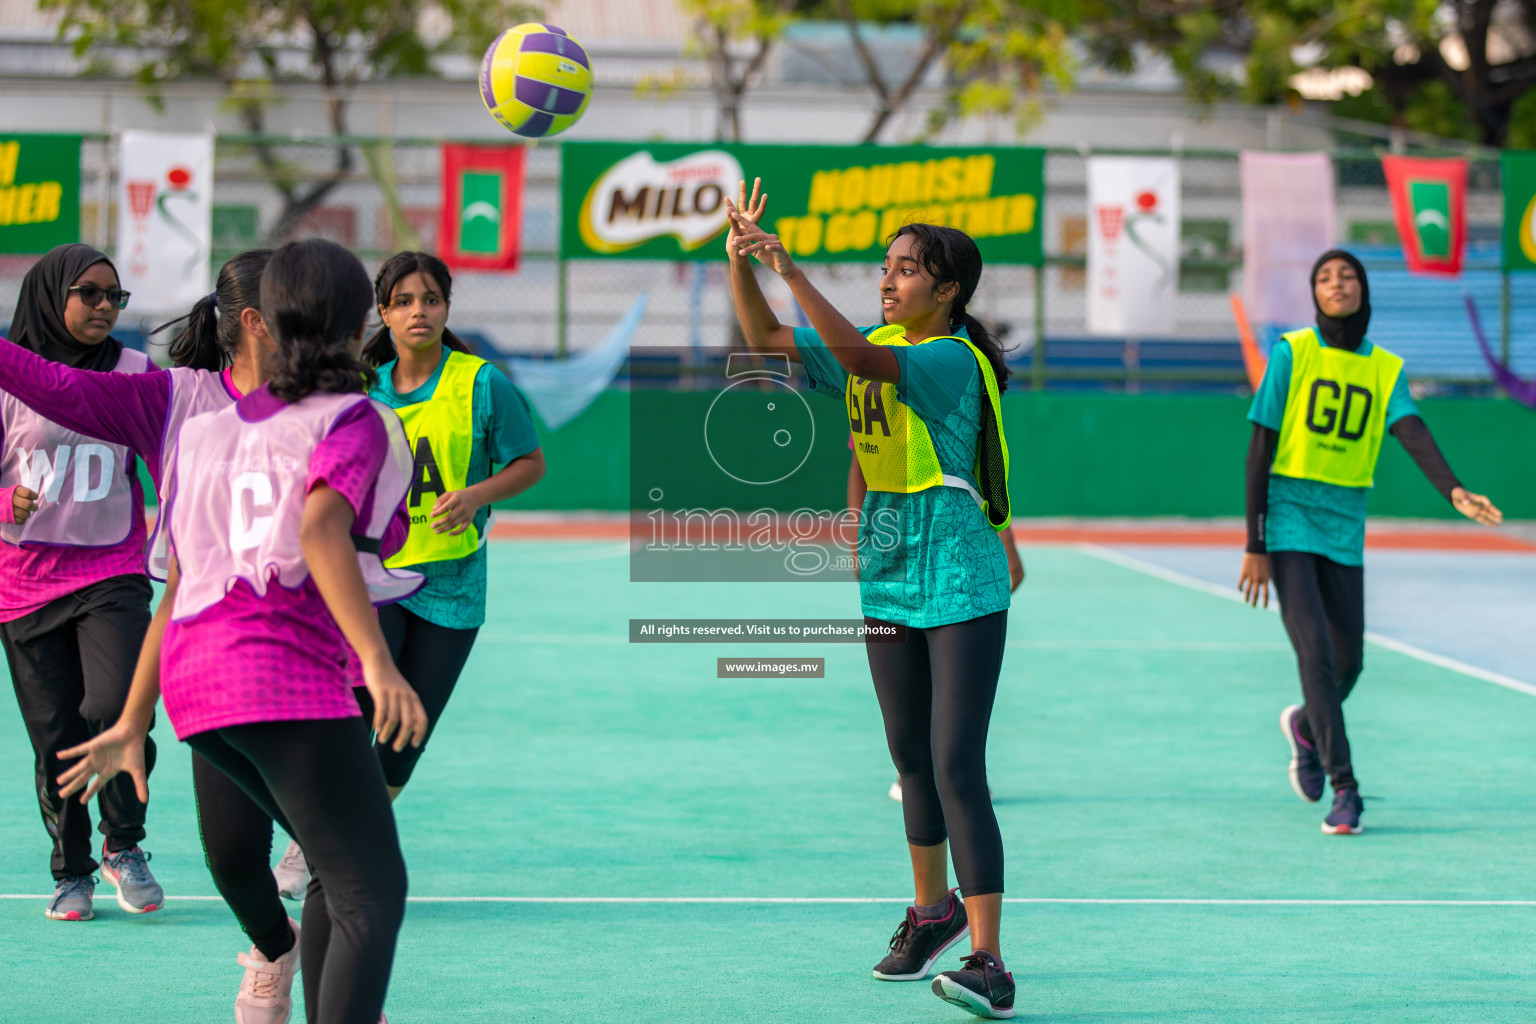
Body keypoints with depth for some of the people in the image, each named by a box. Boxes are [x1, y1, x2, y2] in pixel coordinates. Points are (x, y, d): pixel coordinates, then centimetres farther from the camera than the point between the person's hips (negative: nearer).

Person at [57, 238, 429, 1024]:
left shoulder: (213, 429, 19)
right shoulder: (354, 422, -1)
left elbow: (177, 589, 20)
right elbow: (320, 531, -21)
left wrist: (132, 725, 22)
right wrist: (378, 663, -29)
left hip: (196, 673, 8)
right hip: (288, 673, -8)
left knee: (342, 871, 21)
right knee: (372, 892, -10)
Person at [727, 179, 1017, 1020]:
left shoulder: (952, 359, -16)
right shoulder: (874, 345, 8)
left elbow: (860, 357, -32)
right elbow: (765, 337, 10)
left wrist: (790, 270, -33)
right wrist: (740, 257, -5)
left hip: (961, 591, -8)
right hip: (888, 585, 8)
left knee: (957, 769, -14)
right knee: (912, 760, 19)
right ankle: (933, 908, 38)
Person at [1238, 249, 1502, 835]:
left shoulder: (1386, 369, 5)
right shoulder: (1292, 353, -4)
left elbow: (1414, 434, -12)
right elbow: (1260, 449, -5)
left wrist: (1454, 492, -32)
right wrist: (1255, 547, -9)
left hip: (1344, 526, 4)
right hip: (1289, 517, -4)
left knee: (1348, 661, 6)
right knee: (1316, 651, -15)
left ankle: (1305, 727, 39)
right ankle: (1344, 789, -11)